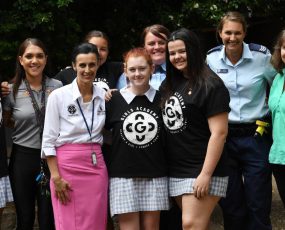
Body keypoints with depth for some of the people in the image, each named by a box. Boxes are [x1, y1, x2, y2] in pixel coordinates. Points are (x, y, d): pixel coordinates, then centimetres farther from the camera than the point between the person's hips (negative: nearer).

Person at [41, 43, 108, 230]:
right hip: (67, 165, -3)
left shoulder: (104, 95, 6)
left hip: (97, 166, 4)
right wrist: (55, 176, -10)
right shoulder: (58, 96, -5)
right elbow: (48, 140, -5)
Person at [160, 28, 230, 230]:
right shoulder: (170, 84, 12)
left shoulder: (211, 85, -10)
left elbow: (219, 133, -16)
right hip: (176, 171, 7)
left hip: (201, 171, -7)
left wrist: (206, 174, -20)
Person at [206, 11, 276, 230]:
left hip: (256, 136, -2)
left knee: (258, 205, 2)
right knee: (231, 206, 10)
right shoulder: (211, 58, 0)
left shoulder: (262, 56, -6)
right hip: (223, 136, 2)